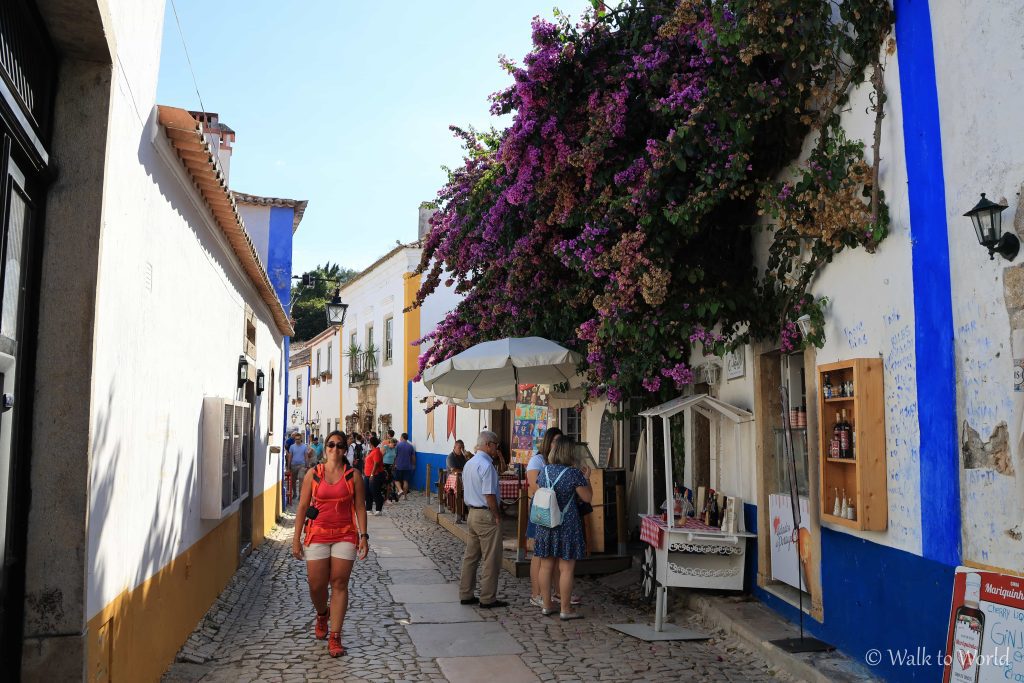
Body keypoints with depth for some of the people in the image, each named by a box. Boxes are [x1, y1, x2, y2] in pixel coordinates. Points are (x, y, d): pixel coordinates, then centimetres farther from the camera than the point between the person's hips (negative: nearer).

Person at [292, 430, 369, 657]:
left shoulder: (353, 475, 1)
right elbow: (302, 507, 4)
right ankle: (322, 615, 38)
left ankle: (335, 637, 7)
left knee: (339, 584, -1)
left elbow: (359, 506, 3)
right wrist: (296, 539, 1)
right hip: (317, 535, 1)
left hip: (345, 536, 0)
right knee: (316, 585, 4)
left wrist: (363, 535, -5)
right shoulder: (313, 474, 2)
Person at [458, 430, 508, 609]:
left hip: (472, 512, 9)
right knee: (490, 559, 0)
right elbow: (489, 495, -22)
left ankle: (465, 594, 23)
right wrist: (497, 515, -12)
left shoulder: (469, 463, 12)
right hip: (486, 514, -9)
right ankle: (487, 599, 6)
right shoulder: (486, 465, -18)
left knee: (470, 556, 15)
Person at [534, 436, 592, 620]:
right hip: (567, 525, -5)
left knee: (546, 566, 12)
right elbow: (587, 498, -8)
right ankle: (565, 609, 8)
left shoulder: (544, 471, 2)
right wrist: (587, 479, 8)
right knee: (566, 568, 2)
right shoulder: (574, 473, -14)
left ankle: (546, 605, 22)